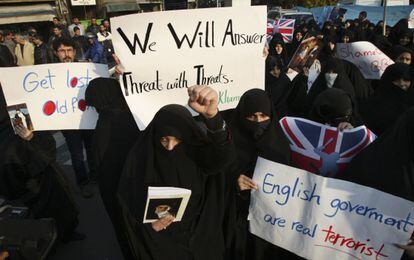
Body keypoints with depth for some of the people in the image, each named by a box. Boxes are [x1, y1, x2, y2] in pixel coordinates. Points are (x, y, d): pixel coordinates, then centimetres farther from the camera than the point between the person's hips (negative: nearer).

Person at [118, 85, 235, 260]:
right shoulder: (140, 157, -18)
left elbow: (223, 156, -42)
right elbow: (127, 198, -7)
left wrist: (211, 114, -60)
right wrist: (146, 219, -26)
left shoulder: (197, 151, -20)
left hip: (198, 235, 1)